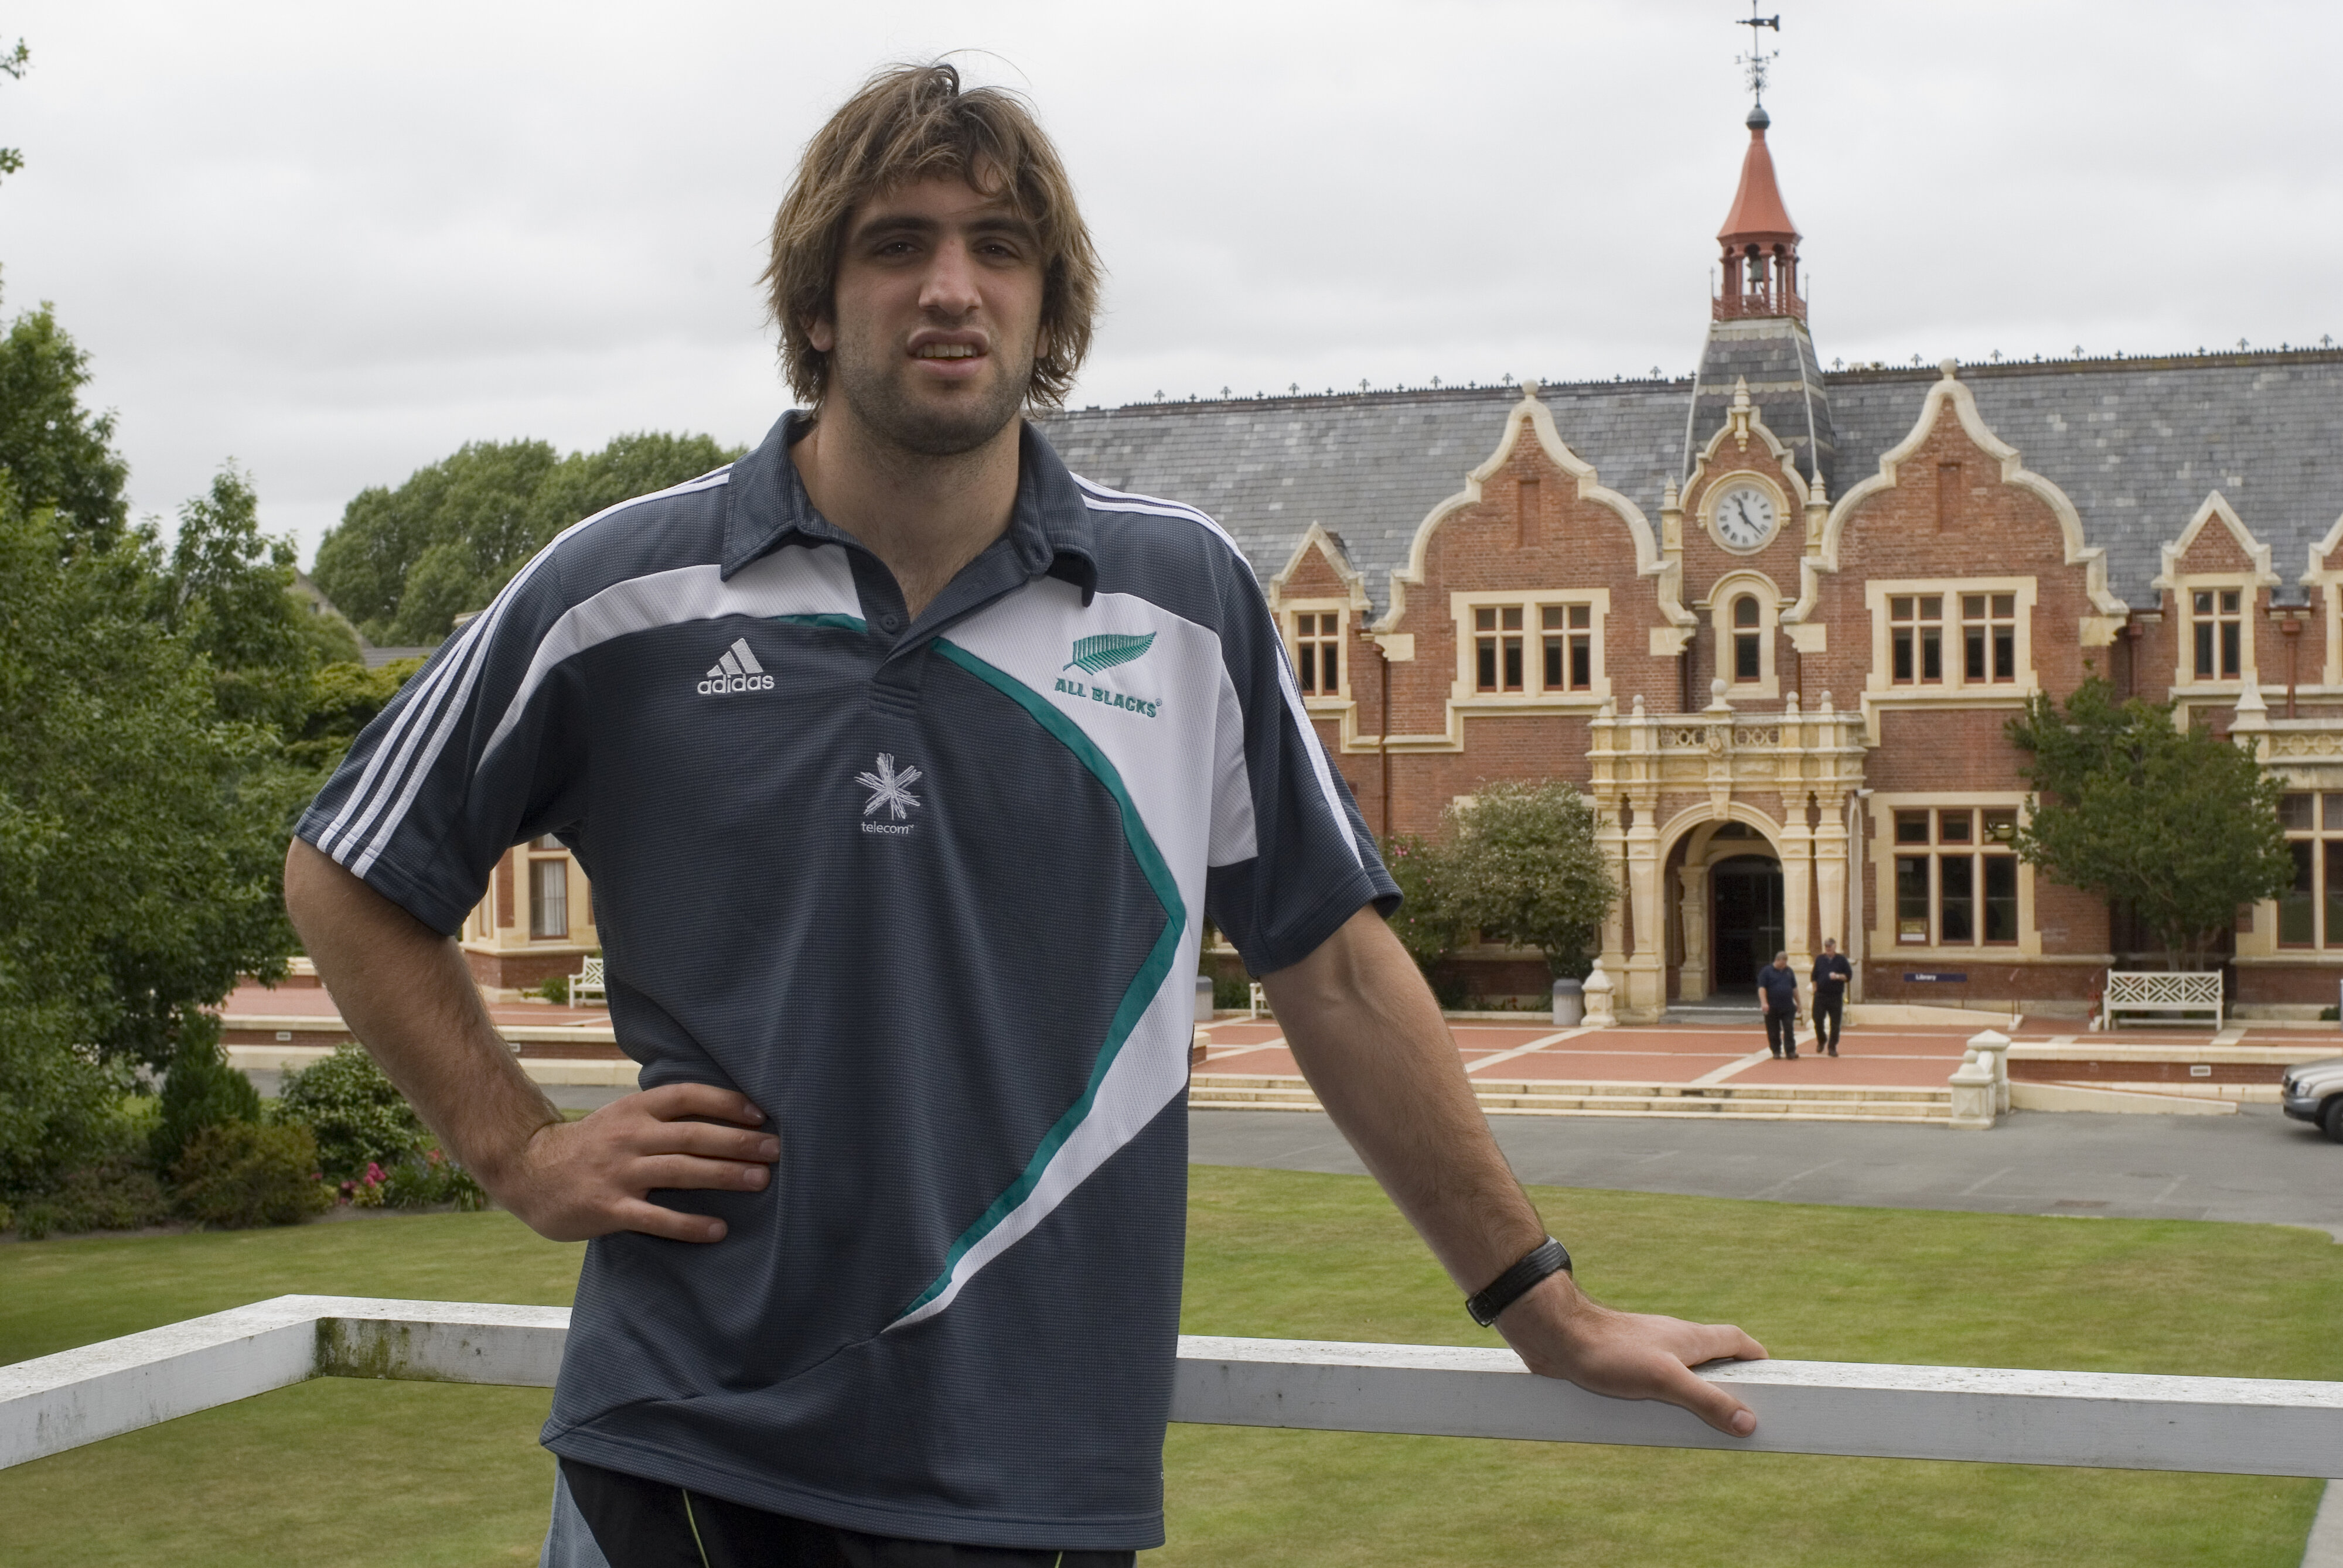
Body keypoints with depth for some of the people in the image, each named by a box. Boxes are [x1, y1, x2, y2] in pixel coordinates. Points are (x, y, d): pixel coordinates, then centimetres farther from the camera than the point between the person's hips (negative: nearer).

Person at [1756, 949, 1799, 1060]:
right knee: (1774, 1032, 3)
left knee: (1789, 1030, -4)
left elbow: (1794, 988, 19)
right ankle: (1776, 1051, 14)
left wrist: (1798, 1003, 18)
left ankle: (1790, 1052, -5)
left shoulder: (1789, 971, 12)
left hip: (1788, 1008, 3)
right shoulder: (1767, 972, -3)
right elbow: (1762, 988, -10)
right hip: (1772, 1008, -3)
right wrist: (1764, 1003, -21)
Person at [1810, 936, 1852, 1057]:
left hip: (1836, 996, -2)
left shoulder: (1842, 960, 1)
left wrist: (1838, 977, -16)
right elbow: (1814, 977, 14)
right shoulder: (1820, 960, 9)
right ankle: (1821, 1041, 25)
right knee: (1818, 1020, -2)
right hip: (1821, 996, 2)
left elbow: (1849, 976, 0)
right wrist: (1815, 989, 5)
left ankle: (1832, 1047, 9)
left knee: (1835, 1024, 0)